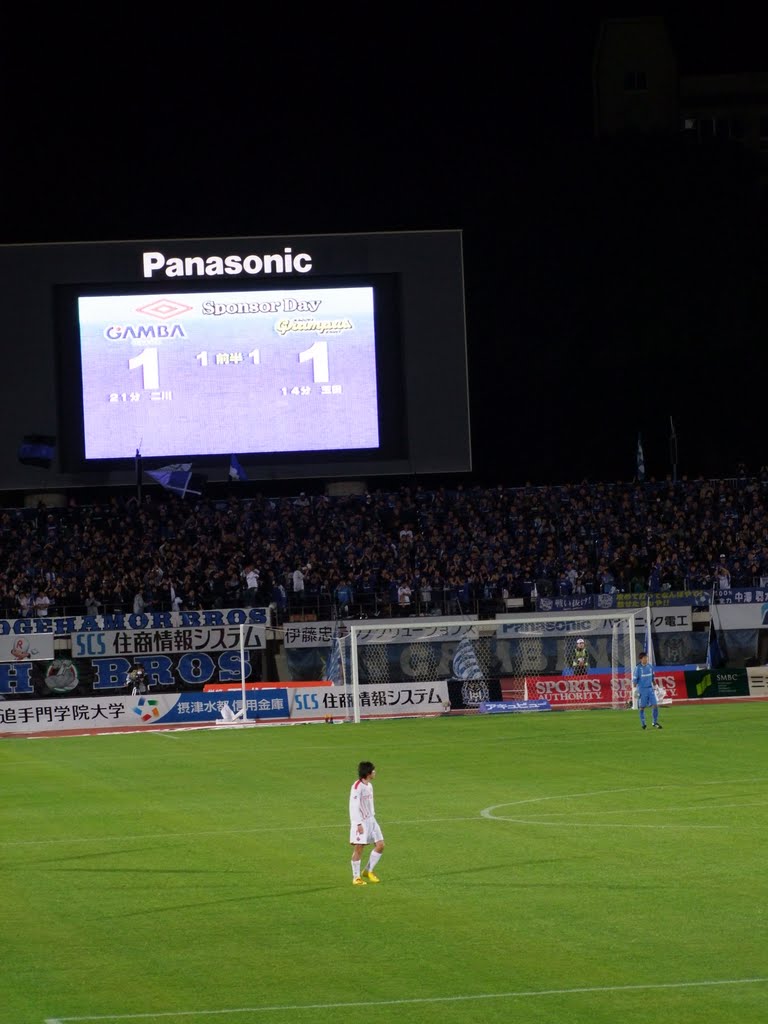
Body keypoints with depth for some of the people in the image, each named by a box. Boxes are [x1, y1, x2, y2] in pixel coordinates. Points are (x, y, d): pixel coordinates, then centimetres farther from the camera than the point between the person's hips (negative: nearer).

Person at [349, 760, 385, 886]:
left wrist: (372, 816, 17)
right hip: (361, 822, -9)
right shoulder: (357, 786, -16)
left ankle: (368, 871, 18)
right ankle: (356, 877, 5)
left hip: (370, 820, 9)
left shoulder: (369, 785, 11)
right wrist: (358, 823, -21)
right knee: (359, 848, -4)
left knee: (380, 845, 5)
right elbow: (354, 806, -19)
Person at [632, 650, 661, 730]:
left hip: (650, 689, 4)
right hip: (642, 690, -4)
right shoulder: (638, 668, -9)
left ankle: (655, 723, 8)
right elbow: (634, 680, -7)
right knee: (642, 707, 2)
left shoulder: (650, 667, 7)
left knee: (655, 705, -2)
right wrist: (635, 690, -11)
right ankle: (643, 724, 12)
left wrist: (654, 686, 19)